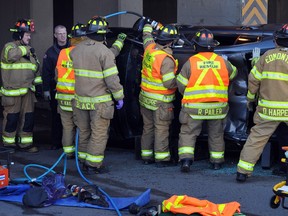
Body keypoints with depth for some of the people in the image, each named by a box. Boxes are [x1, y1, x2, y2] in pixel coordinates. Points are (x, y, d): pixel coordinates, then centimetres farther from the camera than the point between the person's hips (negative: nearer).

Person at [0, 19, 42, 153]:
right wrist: (25, 49, -18)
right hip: (12, 91, -7)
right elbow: (12, 54, -31)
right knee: (12, 117, 0)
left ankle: (25, 142, 13)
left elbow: (36, 68, 23)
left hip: (27, 90, 7)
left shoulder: (29, 49, 17)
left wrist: (38, 83, 15)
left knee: (28, 117, 5)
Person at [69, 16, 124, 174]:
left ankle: (84, 161, 24)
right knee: (99, 133, 1)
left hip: (80, 100, 6)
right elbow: (112, 79, -15)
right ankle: (93, 165, 1)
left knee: (84, 132, 16)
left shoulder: (76, 50, 6)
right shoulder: (104, 52, -14)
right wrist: (119, 97, -5)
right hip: (99, 101, -6)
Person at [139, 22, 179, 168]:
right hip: (160, 101, -8)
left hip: (145, 98, 8)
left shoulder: (149, 48, 0)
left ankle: (146, 156, 22)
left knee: (148, 127, 15)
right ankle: (161, 158, 2)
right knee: (161, 129, -1)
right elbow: (169, 83, -23)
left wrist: (148, 25, 44)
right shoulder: (166, 59, -22)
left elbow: (147, 35, 24)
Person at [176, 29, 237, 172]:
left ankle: (186, 159, -10)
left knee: (188, 133, 6)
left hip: (194, 107, -3)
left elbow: (181, 85, -1)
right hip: (217, 107, 3)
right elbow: (233, 74, 21)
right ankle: (217, 161, 26)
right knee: (216, 134, 18)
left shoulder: (190, 62, -7)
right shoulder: (223, 62, 2)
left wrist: (187, 97, 17)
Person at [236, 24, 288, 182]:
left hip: (268, 109, 2)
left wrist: (251, 97, 15)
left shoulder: (267, 56, 0)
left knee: (256, 139, 6)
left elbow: (254, 79, 3)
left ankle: (243, 171, 5)